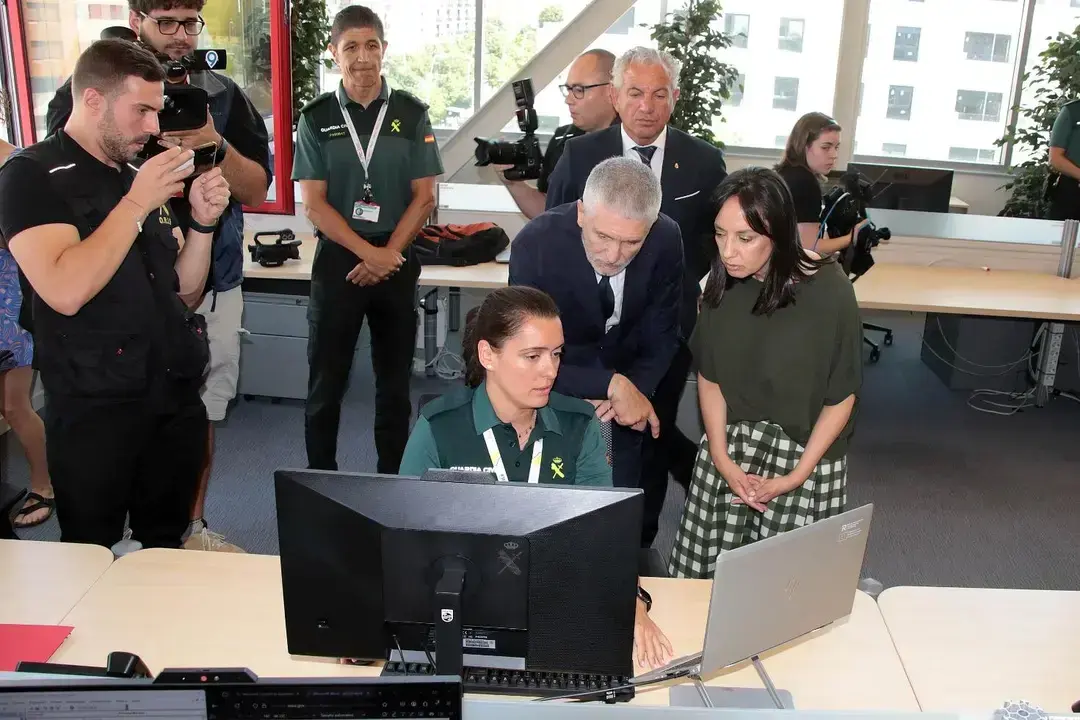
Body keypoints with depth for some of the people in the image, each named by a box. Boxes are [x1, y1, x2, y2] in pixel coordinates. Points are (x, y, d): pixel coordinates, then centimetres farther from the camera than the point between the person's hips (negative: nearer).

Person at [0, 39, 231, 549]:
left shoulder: (141, 179, 12)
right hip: (95, 410, -5)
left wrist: (203, 221, -2)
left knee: (167, 548, 12)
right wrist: (136, 204, -18)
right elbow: (65, 292, -23)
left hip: (176, 399, 5)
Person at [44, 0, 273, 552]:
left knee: (201, 414, 9)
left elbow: (257, 189, 4)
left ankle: (192, 528, 27)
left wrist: (216, 145, -14)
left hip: (213, 286, 3)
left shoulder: (224, 96, 5)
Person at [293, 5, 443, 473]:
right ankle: (321, 481, 18)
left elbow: (424, 196, 0)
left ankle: (392, 479, 21)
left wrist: (388, 254, -11)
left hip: (397, 261, 1)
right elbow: (314, 203, -3)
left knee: (395, 379, 8)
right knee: (327, 380, 5)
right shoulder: (316, 118, 2)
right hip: (337, 260, 0)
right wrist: (368, 253, -13)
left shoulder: (411, 114, 3)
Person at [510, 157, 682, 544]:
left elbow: (661, 340, -7)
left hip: (621, 411, 3)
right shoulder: (536, 244, -28)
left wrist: (631, 394, -24)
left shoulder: (666, 240, -19)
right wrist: (613, 385, -35)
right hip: (554, 395, -2)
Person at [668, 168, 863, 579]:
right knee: (704, 574, 8)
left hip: (803, 453, -3)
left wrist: (797, 476, -11)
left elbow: (842, 396, -10)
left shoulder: (828, 291, -19)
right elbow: (709, 374, 0)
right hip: (729, 445, 3)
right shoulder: (723, 281, -8)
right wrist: (721, 458, -8)